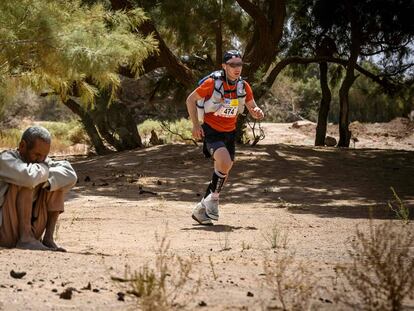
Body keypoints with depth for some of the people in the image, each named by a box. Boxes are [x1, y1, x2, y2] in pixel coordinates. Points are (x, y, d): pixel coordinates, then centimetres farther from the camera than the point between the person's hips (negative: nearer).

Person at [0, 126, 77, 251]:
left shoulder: (42, 160, 6)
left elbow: (71, 176, -9)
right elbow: (29, 177, -35)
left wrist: (45, 180, -23)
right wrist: (44, 169, -13)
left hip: (32, 228, 7)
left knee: (57, 181, -1)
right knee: (27, 184, -25)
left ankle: (48, 238, -6)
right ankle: (25, 238, -24)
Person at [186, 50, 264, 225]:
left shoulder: (244, 86, -4)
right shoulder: (212, 83, -17)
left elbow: (253, 109, 6)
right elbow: (191, 100, -6)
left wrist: (257, 113, -19)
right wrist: (195, 124, -13)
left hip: (229, 133, 6)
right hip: (211, 130, -6)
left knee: (224, 171, 8)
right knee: (224, 162, -28)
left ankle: (201, 210, 22)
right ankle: (213, 198, -5)